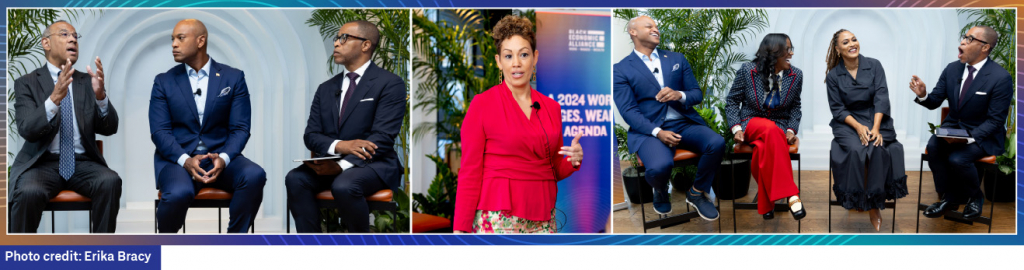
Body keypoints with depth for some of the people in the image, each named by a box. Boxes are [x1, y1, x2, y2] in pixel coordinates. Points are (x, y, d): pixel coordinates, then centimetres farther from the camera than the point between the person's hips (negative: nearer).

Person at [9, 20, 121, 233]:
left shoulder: (88, 82, 11)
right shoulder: (27, 83, 4)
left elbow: (109, 128, 1)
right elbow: (27, 130, -12)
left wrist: (100, 96, -19)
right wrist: (54, 98, -29)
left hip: (82, 163, 2)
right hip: (42, 163, -2)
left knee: (110, 182, -29)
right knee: (29, 192, -34)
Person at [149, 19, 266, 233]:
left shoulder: (233, 78, 8)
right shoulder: (164, 82, 9)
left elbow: (240, 128, 2)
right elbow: (159, 131, -1)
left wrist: (224, 158, -19)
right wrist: (185, 160, -19)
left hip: (220, 156, 1)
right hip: (177, 158, -1)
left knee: (254, 175, -32)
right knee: (178, 193, -35)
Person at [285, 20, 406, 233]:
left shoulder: (390, 84, -3)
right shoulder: (326, 88, 17)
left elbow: (383, 138, -13)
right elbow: (311, 135, 9)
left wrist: (342, 165, -25)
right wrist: (339, 146, -15)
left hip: (372, 164, -5)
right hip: (331, 163, 5)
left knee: (344, 186, -35)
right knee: (295, 179, -24)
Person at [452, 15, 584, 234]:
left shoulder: (551, 108, 10)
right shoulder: (482, 104, -3)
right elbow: (470, 171, -5)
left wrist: (573, 161, -3)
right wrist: (460, 229, -10)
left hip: (543, 219, 4)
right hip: (499, 219, -4)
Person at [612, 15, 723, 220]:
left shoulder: (677, 59, 18)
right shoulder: (621, 70, 4)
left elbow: (697, 94, 14)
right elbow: (628, 110, -6)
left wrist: (679, 95, -11)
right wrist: (657, 132, -22)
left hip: (685, 123, 4)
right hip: (649, 130, -4)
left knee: (717, 143, -27)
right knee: (660, 166, -35)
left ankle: (697, 192, 1)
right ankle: (660, 190, 5)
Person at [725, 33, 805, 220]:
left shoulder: (795, 75, 3)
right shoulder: (747, 71, -4)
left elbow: (795, 107, 12)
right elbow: (732, 101, 3)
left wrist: (791, 130, -6)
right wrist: (736, 128, -11)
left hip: (779, 126, 2)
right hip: (752, 123, -2)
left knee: (764, 148, -39)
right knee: (771, 129, -41)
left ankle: (765, 205, -31)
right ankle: (791, 195, -47)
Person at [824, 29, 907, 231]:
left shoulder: (874, 66, 2)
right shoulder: (833, 76, 2)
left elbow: (881, 98, -7)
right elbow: (838, 109, -1)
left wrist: (875, 128, -20)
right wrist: (858, 127, -18)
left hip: (876, 118, 0)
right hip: (848, 123, 0)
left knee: (878, 148, -31)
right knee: (855, 150, -32)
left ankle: (874, 206, -21)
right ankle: (856, 201, -15)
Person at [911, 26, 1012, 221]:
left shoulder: (1001, 78, -16)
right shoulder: (952, 69, 0)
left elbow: (995, 120, -15)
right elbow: (934, 102, 4)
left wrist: (968, 137, -29)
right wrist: (923, 95, -20)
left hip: (982, 134, -5)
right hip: (953, 127, 5)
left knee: (957, 158, -30)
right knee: (933, 147, -26)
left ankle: (974, 197, 2)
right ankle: (949, 198, -6)